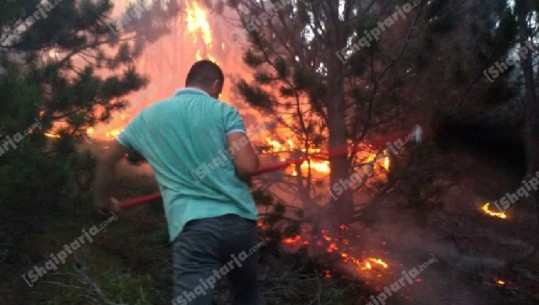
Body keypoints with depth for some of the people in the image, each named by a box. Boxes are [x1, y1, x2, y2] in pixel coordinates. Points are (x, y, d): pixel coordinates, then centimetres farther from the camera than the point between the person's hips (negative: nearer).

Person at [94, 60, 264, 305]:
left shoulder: (148, 117, 13)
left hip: (193, 226, -1)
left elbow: (106, 162, 23)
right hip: (240, 220, 1)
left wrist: (103, 200, 41)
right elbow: (248, 167, -8)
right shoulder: (224, 111, 4)